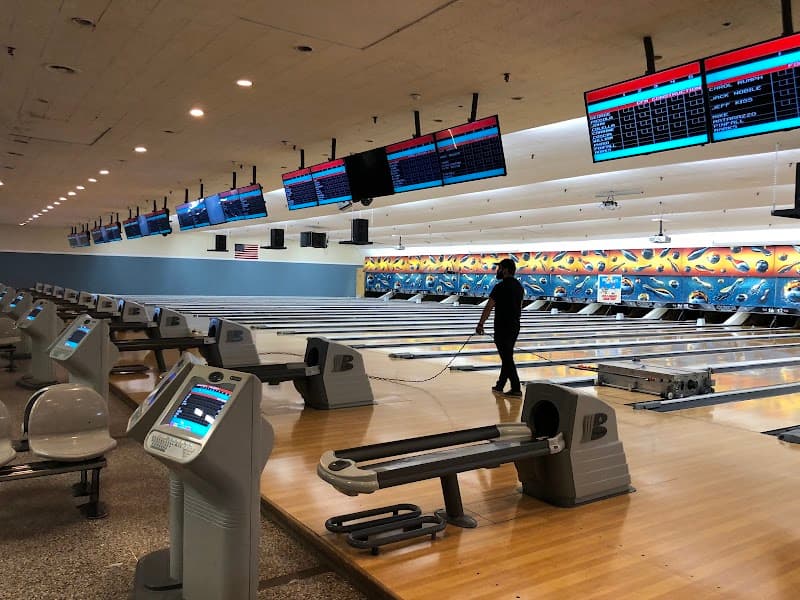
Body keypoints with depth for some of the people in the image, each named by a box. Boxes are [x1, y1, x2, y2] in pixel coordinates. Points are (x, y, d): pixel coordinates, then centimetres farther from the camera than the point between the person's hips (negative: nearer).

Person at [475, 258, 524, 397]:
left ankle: (516, 390, -1)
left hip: (502, 329, -8)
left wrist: (480, 324, -7)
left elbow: (488, 308, -15)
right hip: (514, 327, 8)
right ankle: (500, 386, 26)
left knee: (507, 358, -2)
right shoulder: (519, 286, 9)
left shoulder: (500, 287, -16)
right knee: (507, 357, 16)